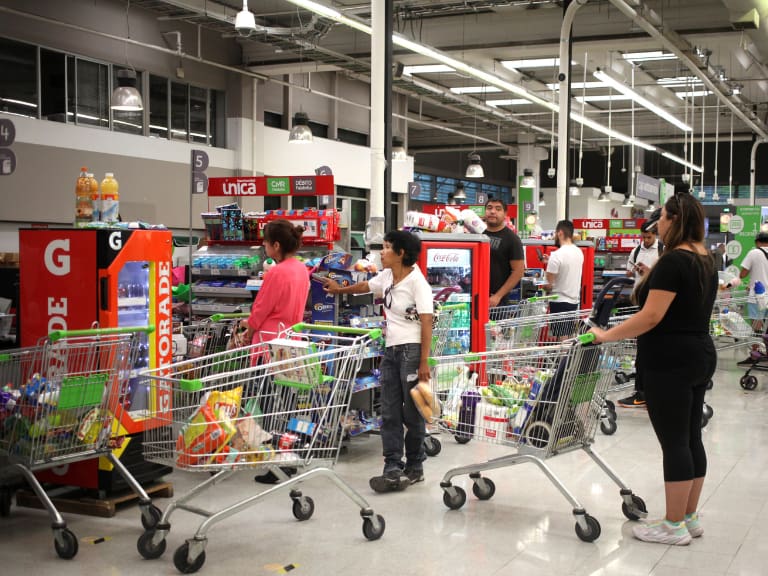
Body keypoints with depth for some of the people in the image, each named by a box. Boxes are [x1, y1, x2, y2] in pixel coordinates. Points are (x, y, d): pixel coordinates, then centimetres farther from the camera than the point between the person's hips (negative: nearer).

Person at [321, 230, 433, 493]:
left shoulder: (417, 282, -13)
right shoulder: (386, 276, 9)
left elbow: (426, 323, -16)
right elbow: (366, 286, 32)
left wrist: (424, 362, -20)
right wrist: (339, 289, 48)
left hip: (411, 350, -8)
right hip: (391, 350, 8)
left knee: (412, 413, 1)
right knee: (390, 414, 2)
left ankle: (414, 468, 14)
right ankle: (393, 468, 2)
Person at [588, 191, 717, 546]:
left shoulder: (673, 261, -18)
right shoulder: (706, 261, 11)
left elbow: (651, 317, -22)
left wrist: (607, 335, -14)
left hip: (669, 364, -9)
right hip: (699, 357, 9)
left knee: (673, 441, -3)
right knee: (691, 439, 13)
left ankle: (675, 526, 5)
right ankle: (690, 518, 22)